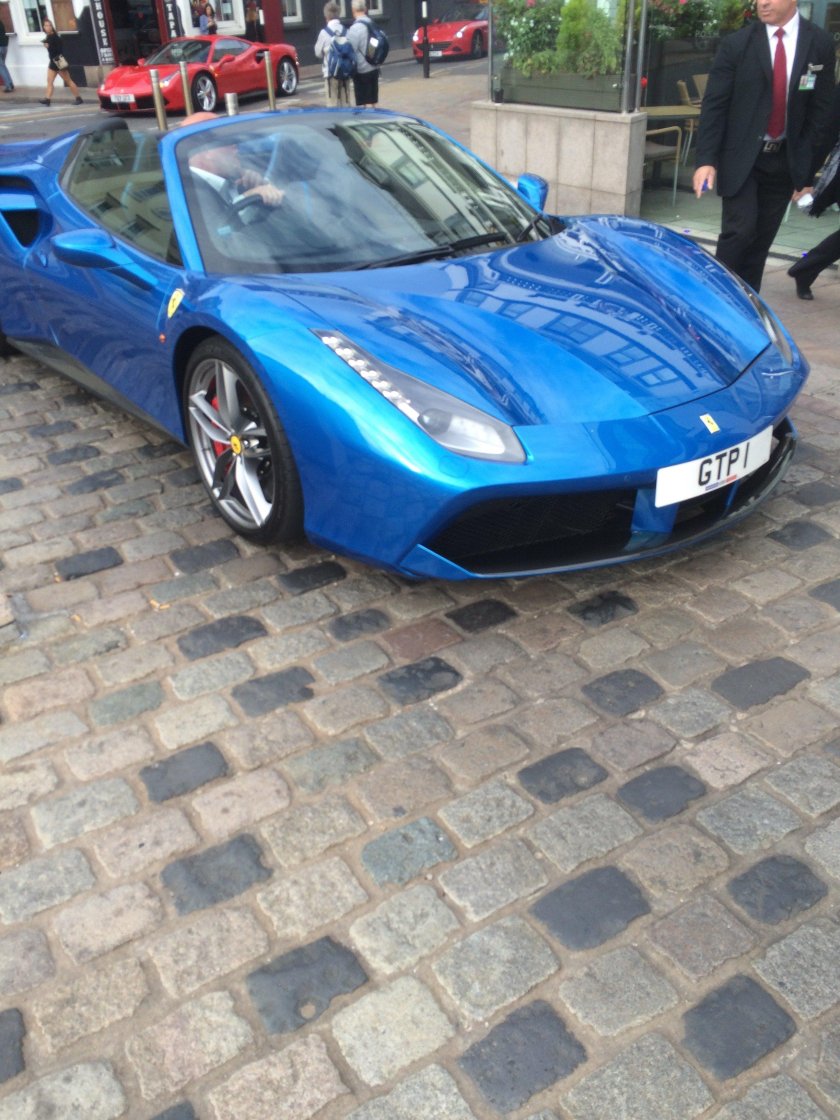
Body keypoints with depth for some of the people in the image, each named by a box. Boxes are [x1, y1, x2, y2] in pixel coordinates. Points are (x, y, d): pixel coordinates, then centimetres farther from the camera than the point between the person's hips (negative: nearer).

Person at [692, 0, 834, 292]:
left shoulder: (820, 43, 1)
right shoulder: (736, 44, -5)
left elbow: (820, 108, 4)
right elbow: (713, 105, -6)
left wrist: (805, 162, -2)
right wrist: (706, 160, -16)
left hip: (785, 160, 3)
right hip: (741, 157, -2)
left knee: (762, 238, 6)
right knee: (739, 230, -14)